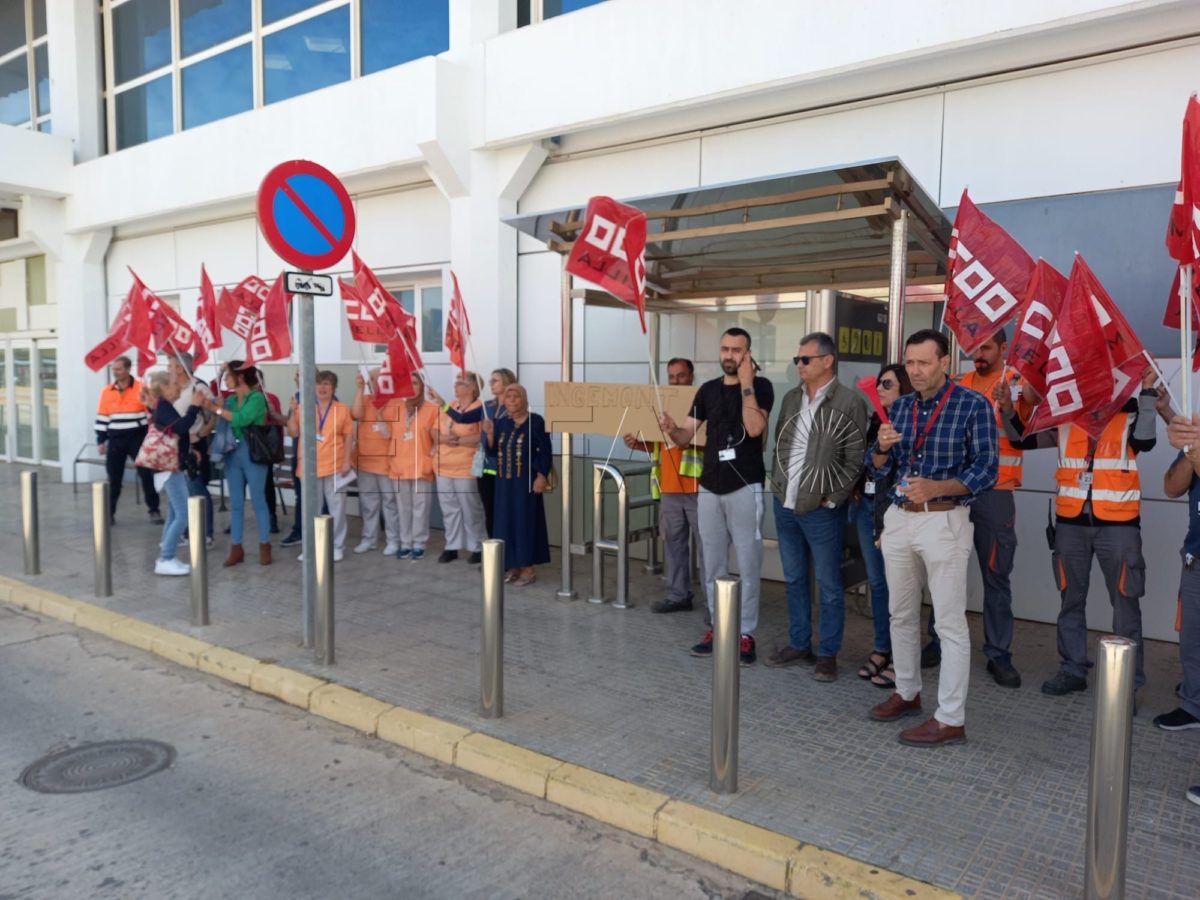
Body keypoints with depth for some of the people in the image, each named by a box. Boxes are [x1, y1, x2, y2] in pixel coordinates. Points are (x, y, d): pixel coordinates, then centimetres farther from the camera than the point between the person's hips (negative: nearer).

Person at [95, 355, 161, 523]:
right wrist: (100, 441, 7)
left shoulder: (141, 388, -5)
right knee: (113, 478, 7)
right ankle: (109, 512, 16)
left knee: (146, 474, -2)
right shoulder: (107, 391, 5)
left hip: (137, 438, -3)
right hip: (115, 439, 3)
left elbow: (151, 413, -3)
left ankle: (154, 510, 6)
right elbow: (102, 417, 9)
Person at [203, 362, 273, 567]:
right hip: (232, 454, 6)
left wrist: (216, 409, -16)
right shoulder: (230, 399, 10)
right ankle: (236, 548, 15)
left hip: (252, 454, -6)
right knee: (235, 503, 9)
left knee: (258, 501, 2)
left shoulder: (256, 397, -8)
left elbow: (242, 419, -22)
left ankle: (264, 546, 11)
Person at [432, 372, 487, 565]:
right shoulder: (449, 407, 14)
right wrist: (443, 438, -10)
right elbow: (435, 431, 12)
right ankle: (452, 546, 20)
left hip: (466, 469, -7)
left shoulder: (480, 408, -10)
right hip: (444, 467, 7)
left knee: (471, 510, 0)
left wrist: (458, 440, -18)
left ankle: (477, 547, 12)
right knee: (449, 509, 11)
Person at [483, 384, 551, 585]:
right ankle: (512, 566, 17)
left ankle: (528, 567, 4)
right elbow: (493, 452, 9)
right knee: (506, 521, 7)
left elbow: (545, 452, -8)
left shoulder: (536, 421, -6)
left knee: (526, 521, -2)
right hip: (504, 481, 6)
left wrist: (542, 476, -16)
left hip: (526, 481, -5)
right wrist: (490, 434, -7)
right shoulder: (501, 422, 9)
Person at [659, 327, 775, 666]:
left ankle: (745, 633, 9)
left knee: (747, 564, 1)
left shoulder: (760, 386, -2)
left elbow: (754, 428, -19)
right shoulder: (708, 390, 11)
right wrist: (671, 429, -15)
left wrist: (746, 384, -15)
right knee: (713, 565, 10)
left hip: (745, 487, -5)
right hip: (709, 488, 5)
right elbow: (686, 437, 7)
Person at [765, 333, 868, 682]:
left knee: (829, 585, 4)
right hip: (784, 504, 6)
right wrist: (777, 482, 9)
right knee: (794, 580, 15)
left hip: (821, 509, -6)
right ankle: (798, 644, 28)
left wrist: (833, 499, -11)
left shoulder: (850, 402, -10)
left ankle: (828, 653, 17)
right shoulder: (791, 398, 10)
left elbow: (855, 459, -10)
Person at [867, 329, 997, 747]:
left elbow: (986, 470, -12)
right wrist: (881, 448, -13)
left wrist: (935, 487, -26)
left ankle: (951, 720, 7)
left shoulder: (973, 406, -8)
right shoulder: (900, 407, 8)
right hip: (898, 519, 6)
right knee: (901, 614, 15)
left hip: (944, 521, -6)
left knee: (950, 623, -1)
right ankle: (907, 693, 31)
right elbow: (879, 468, 10)